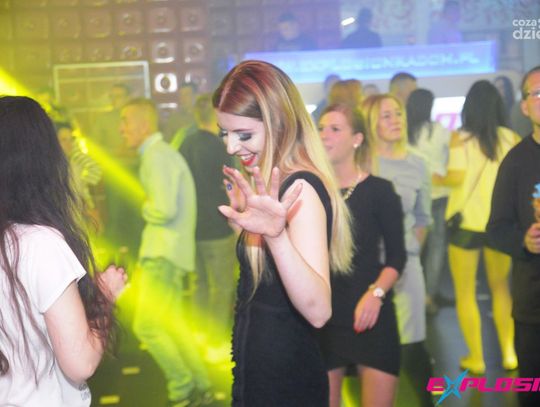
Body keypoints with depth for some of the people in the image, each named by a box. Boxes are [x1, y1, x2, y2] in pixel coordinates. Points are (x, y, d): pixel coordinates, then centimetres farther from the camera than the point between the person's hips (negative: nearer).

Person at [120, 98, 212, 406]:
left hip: (164, 254, -11)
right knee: (171, 324, 17)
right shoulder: (162, 152, 16)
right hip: (168, 251, 11)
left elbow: (164, 210, -25)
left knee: (147, 325, -7)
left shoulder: (156, 156, -16)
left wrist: (143, 207, -7)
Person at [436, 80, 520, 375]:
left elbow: (457, 177, -18)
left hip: (465, 222, -3)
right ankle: (508, 353, 18)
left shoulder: (460, 138, -9)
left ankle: (476, 358, 10)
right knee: (501, 288, 20)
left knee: (465, 293, 9)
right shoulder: (512, 138, -1)